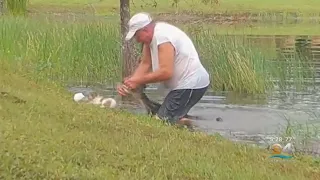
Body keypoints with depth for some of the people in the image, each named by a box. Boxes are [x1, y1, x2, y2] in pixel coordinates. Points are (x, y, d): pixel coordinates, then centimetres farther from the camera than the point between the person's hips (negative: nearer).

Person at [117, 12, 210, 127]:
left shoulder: (162, 36, -23)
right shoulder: (151, 35, 7)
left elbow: (166, 72, -28)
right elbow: (145, 64, 6)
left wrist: (139, 81, -20)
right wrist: (130, 82, -9)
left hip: (191, 85, -10)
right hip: (185, 83, 10)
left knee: (162, 121, -13)